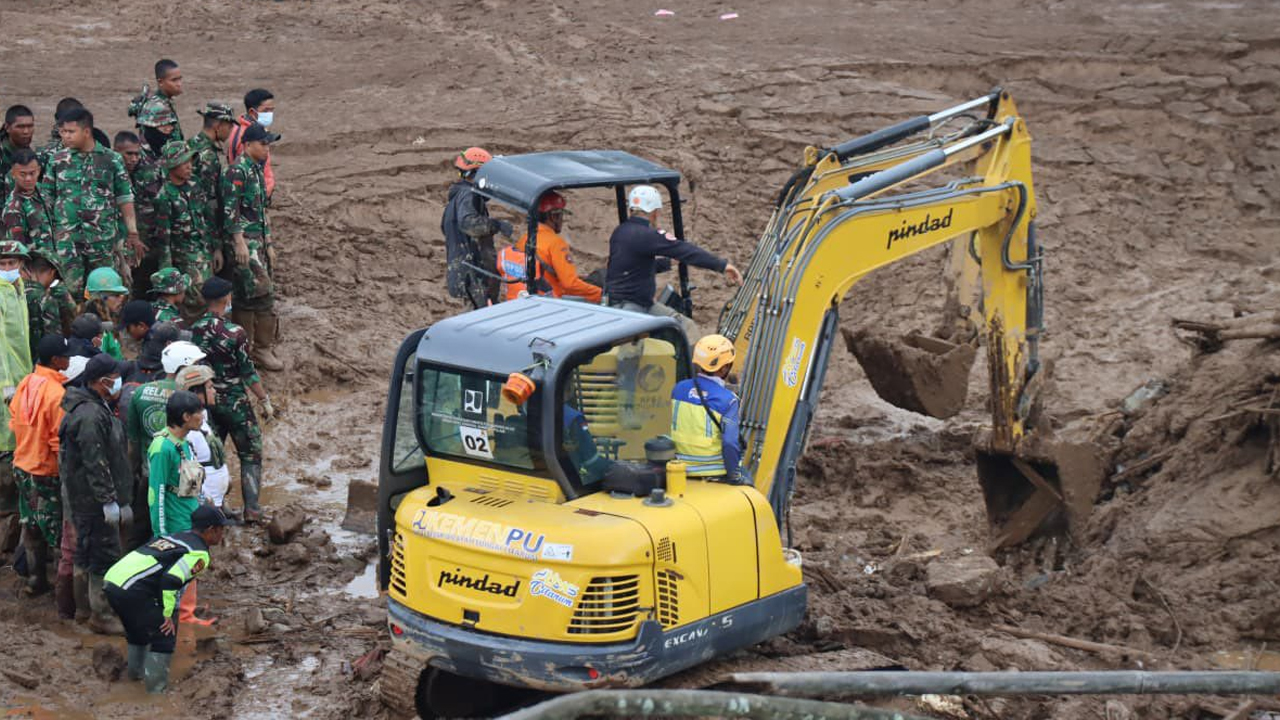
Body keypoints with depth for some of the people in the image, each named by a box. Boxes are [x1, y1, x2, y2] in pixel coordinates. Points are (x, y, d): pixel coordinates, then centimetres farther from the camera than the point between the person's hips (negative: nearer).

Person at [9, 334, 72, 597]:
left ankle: (35, 580, 28)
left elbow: (14, 423, 9)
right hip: (48, 472, -7)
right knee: (58, 529, 5)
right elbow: (60, 440, -22)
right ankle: (66, 585, 12)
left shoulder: (25, 385, -1)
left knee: (32, 526, 18)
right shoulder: (57, 393, -24)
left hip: (23, 467, 7)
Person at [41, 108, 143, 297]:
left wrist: (132, 234, 0)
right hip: (67, 238, 1)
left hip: (104, 237, -1)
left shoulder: (112, 159, 2)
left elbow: (125, 198, 4)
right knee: (71, 289, -3)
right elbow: (46, 198, 10)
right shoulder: (57, 160, 5)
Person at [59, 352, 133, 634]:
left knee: (87, 553, 19)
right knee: (105, 556, -3)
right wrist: (109, 501, -22)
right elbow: (95, 464, -25)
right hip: (94, 500, -11)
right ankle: (101, 616, 5)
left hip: (83, 498, 11)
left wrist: (119, 499, 23)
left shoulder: (96, 407, 11)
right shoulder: (90, 416, -23)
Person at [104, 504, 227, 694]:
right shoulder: (199, 553, -3)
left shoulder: (174, 538, 24)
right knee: (165, 634, 0)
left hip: (112, 579, 9)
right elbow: (171, 579, -17)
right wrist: (167, 614, -10)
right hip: (132, 591, -9)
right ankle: (157, 690, -2)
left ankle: (136, 672, 44)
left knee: (139, 628, 30)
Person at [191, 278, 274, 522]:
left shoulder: (195, 331, -4)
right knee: (250, 455, 7)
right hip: (235, 402, -5)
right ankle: (251, 509, 2)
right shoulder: (234, 332, -18)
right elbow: (248, 373, -14)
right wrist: (265, 401, -5)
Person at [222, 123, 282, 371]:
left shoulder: (257, 170, 18)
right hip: (245, 241, -10)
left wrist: (268, 245, 23)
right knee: (262, 292, -12)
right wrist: (239, 242, -23)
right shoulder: (237, 171, -12)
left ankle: (243, 348, 18)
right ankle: (262, 348, -5)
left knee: (245, 298, 12)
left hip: (259, 241, 10)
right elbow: (230, 209, -18)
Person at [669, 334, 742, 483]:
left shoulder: (678, 389, -1)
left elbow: (671, 429, 8)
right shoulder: (727, 400, -17)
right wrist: (732, 476, -5)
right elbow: (730, 444, -19)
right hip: (714, 474, -6)